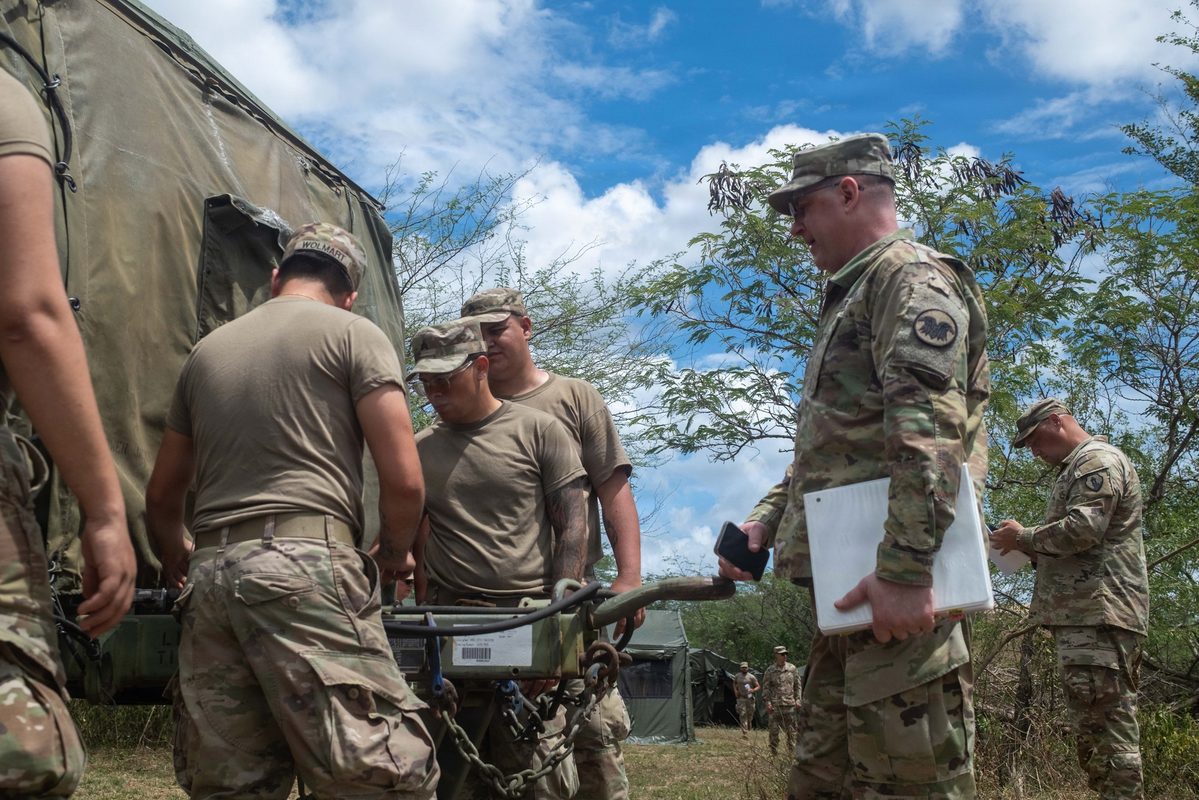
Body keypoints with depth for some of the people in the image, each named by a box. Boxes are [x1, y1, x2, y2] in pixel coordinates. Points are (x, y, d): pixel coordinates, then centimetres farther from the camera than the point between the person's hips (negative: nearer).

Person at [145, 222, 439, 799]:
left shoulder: (207, 348, 23)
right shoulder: (353, 333, 7)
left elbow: (161, 496, 27)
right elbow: (404, 480, -3)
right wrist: (394, 553, 16)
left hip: (210, 573, 6)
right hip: (306, 566, -6)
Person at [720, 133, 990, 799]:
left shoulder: (913, 277, -7)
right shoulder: (852, 296, 26)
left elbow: (927, 432, -21)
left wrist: (904, 570, -28)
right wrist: (766, 519, 16)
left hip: (892, 592, -10)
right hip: (847, 590, 10)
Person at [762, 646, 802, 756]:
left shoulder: (792, 668, 9)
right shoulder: (770, 670, 3)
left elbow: (798, 685, 12)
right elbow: (766, 687, 2)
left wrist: (798, 699, 3)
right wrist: (768, 702, -6)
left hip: (790, 703, 2)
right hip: (775, 704, -2)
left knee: (791, 730, 3)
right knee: (774, 730, -2)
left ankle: (791, 751, 10)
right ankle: (774, 752, 4)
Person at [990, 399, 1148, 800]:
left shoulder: (1098, 460, -5)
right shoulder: (1077, 468, 27)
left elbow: (1082, 529, -19)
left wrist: (1022, 537, -5)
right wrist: (1029, 548, 14)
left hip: (1099, 612, -11)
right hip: (1084, 613, 11)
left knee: (1105, 722, -12)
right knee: (1097, 724, 9)